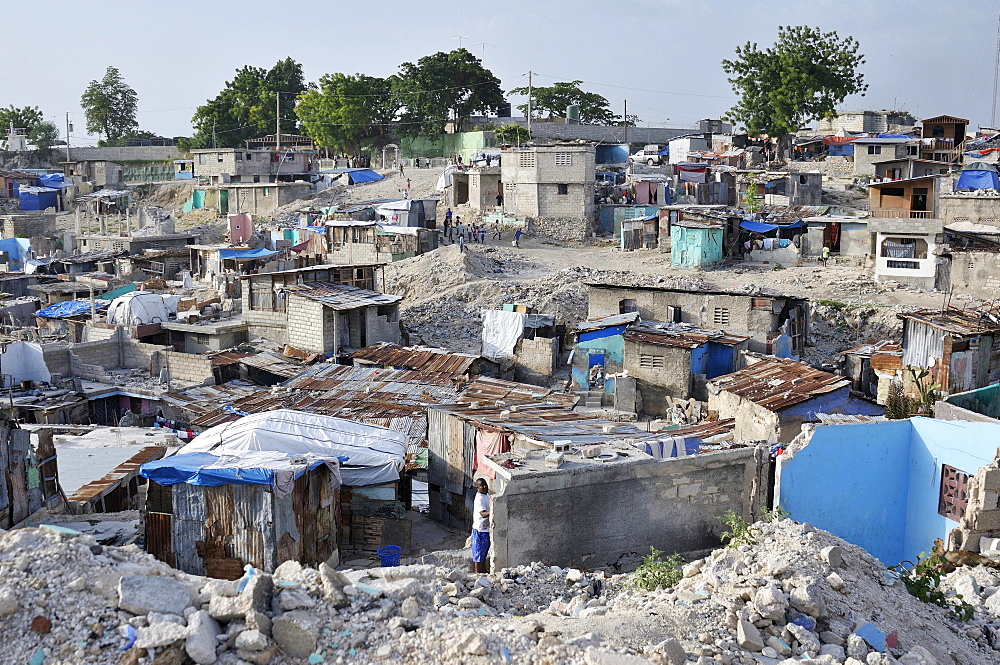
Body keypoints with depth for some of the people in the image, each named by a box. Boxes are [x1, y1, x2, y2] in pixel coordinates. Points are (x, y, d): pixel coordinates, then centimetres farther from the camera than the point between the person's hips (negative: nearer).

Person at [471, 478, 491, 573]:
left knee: (484, 552, 20)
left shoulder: (486, 495, 8)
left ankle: (484, 571, 31)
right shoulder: (479, 498, -22)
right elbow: (483, 514, -35)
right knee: (479, 552, 2)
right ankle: (478, 573, 10)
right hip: (480, 529, -9)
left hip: (486, 528, 9)